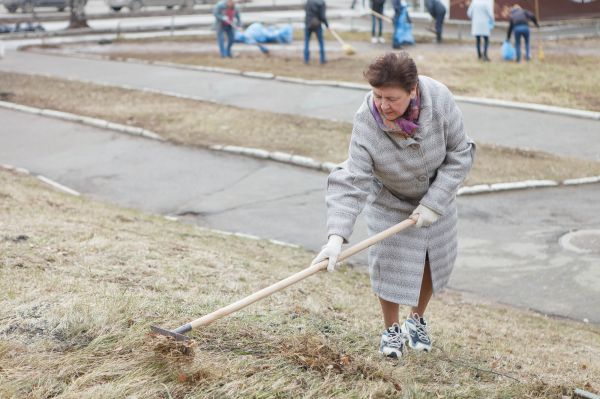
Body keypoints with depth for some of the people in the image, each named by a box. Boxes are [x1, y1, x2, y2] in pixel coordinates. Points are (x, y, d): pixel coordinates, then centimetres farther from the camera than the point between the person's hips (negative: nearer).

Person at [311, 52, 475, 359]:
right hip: (390, 201, -2)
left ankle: (417, 319, 37)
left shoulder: (439, 99, -32)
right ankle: (391, 328, 21)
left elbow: (459, 155, -20)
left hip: (437, 195, 2)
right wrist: (337, 236, -48)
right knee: (388, 263, -4)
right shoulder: (366, 122, -35)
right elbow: (352, 181, -37)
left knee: (435, 259, 11)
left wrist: (433, 203, -24)